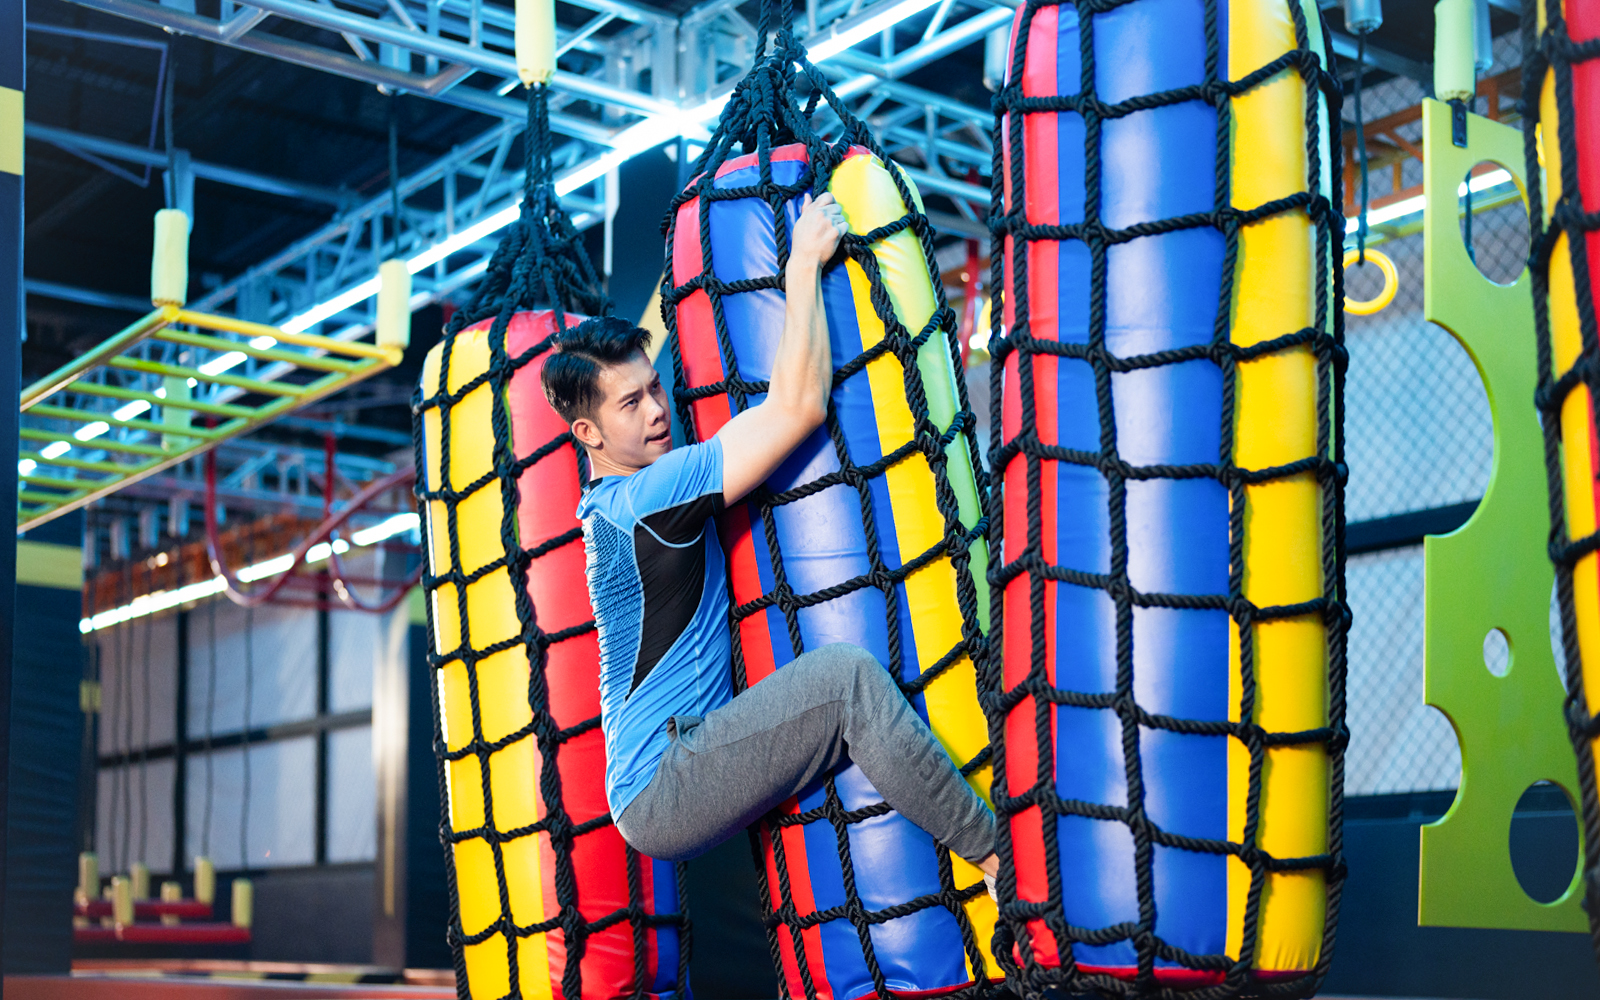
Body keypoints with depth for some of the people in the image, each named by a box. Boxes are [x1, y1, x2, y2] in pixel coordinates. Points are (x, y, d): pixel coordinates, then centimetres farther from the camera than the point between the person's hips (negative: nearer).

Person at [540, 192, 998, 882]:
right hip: (660, 794, -11)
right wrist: (804, 262, -12)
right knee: (844, 677, -27)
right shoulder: (640, 498, -17)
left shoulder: (612, 500, 14)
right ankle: (1000, 856, -22)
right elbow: (798, 405, -21)